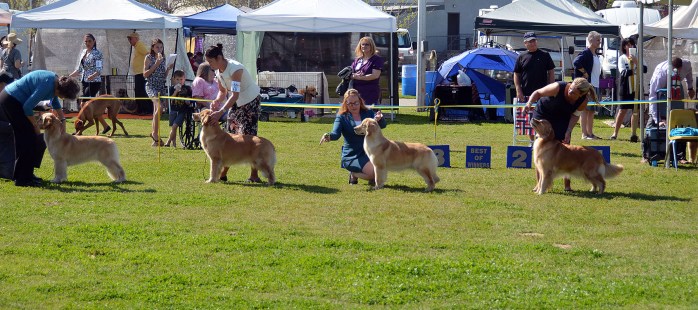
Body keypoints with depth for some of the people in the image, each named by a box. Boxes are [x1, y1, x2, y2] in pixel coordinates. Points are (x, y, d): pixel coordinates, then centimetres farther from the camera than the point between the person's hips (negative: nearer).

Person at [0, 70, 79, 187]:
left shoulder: (55, 80, 5)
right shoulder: (47, 85, -25)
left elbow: (55, 103, 23)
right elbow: (28, 107, -24)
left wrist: (63, 120, 17)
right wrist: (35, 125, -9)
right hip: (12, 101, -10)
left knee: (22, 138, 17)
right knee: (29, 139, -5)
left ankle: (20, 175, 25)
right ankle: (23, 179, -1)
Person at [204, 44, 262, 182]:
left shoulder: (235, 69, -28)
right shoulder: (219, 71, -2)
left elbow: (235, 95, -35)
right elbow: (223, 91, 9)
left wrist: (221, 112, -43)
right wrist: (217, 101, -14)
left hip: (251, 101, -8)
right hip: (235, 103, 8)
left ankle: (254, 175, -6)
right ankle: (223, 173, 8)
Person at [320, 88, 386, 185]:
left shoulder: (368, 113, 6)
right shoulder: (342, 117, -1)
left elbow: (383, 125, -8)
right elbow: (336, 133, -16)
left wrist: (379, 119, -33)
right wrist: (328, 136, -41)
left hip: (369, 152, 4)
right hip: (352, 156, -4)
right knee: (375, 172, -26)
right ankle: (354, 174, 4)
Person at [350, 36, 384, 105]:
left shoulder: (377, 59, -1)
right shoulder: (357, 60, 18)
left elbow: (375, 75, -12)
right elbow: (350, 73, 14)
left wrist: (360, 77, -17)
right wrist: (354, 76, -10)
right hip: (357, 93, 6)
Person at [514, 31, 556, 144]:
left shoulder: (545, 55, 4)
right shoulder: (521, 57, 7)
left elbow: (551, 72, 5)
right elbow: (516, 75, 8)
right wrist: (518, 91, -2)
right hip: (526, 94, 2)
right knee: (528, 119, 5)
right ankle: (532, 141, 13)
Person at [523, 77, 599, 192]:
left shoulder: (583, 100, -23)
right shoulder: (558, 88, -34)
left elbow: (575, 115, -9)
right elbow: (538, 93, -23)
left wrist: (568, 132, -20)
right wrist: (529, 103, -40)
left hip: (562, 119, 3)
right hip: (543, 113, -2)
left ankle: (567, 184, 2)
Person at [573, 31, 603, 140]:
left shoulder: (596, 55, 17)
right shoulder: (585, 53, -12)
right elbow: (576, 63, -27)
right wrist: (585, 73, -20)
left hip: (595, 85, 9)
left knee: (592, 110, 12)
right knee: (585, 109, -8)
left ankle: (590, 133, 17)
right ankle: (584, 134, -7)